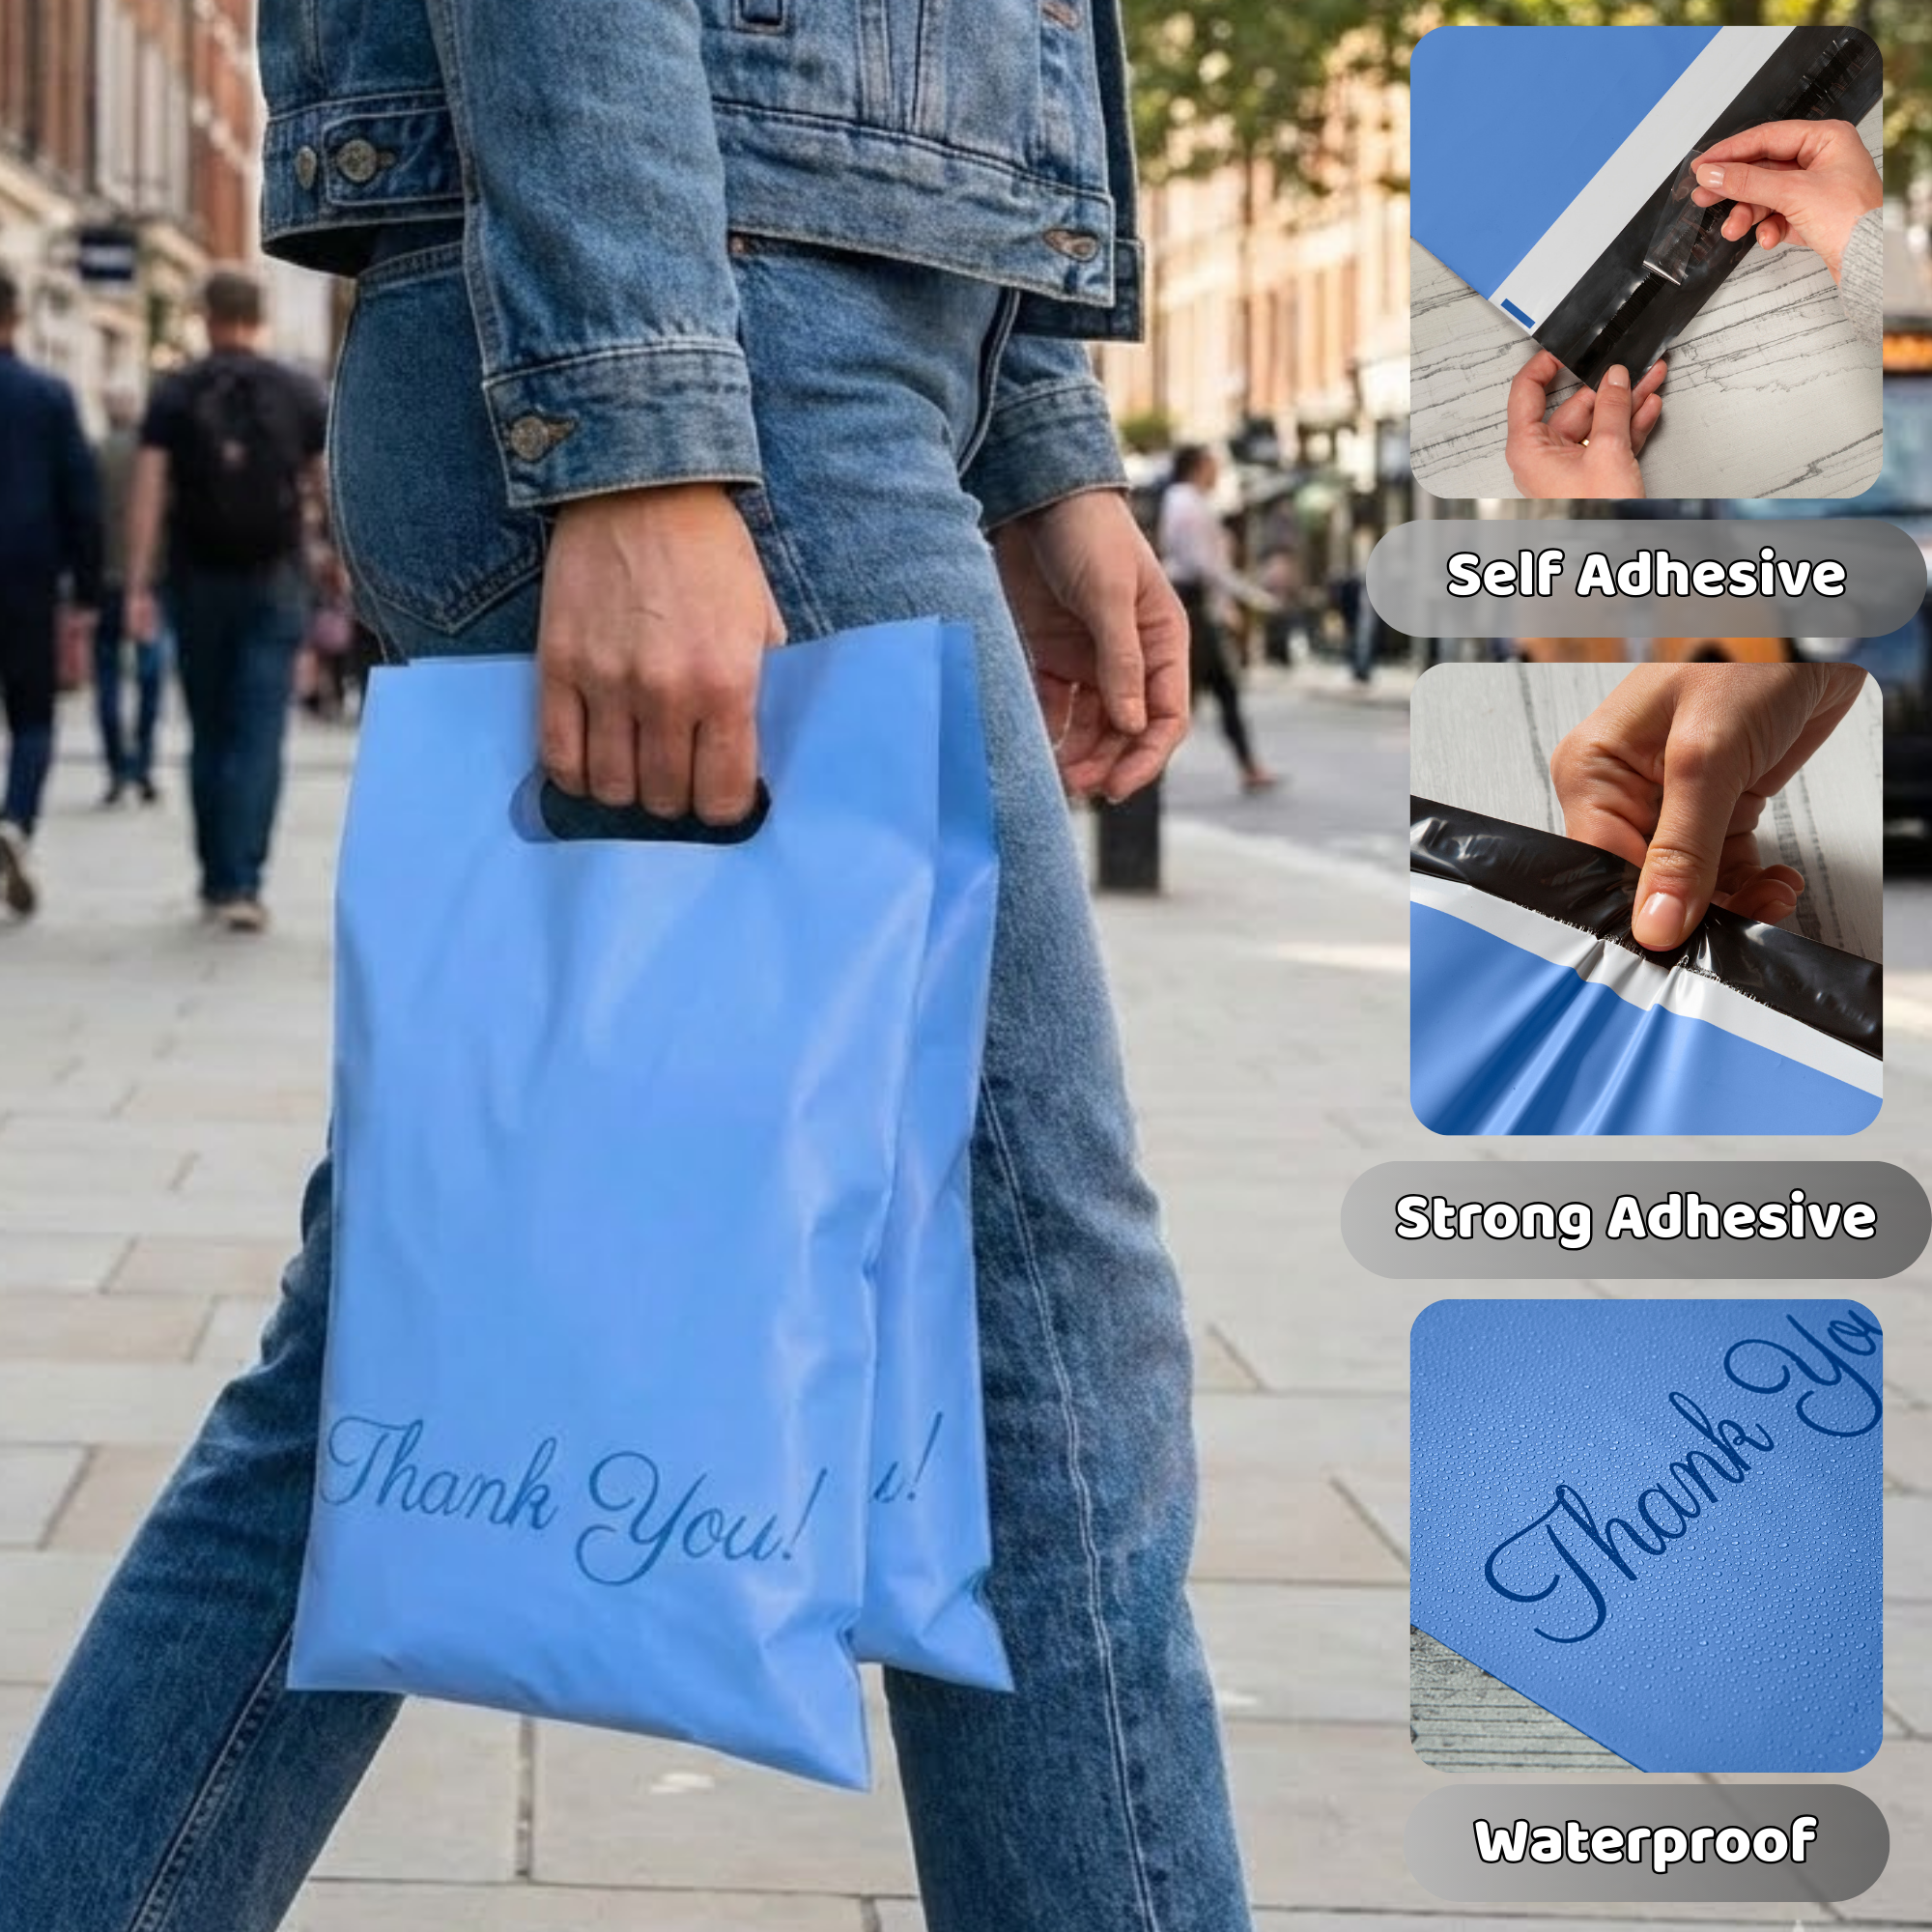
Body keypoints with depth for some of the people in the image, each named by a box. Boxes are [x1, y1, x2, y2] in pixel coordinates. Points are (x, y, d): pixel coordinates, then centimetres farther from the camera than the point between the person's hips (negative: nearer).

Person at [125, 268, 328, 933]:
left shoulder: (173, 394, 1)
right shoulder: (301, 394, 3)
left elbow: (148, 494, -7)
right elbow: (328, 491, 2)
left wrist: (137, 589, -8)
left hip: (199, 582, 1)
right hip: (274, 585, -1)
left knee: (208, 736, 13)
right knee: (259, 739, -5)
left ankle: (216, 881, 19)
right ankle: (242, 884, -16)